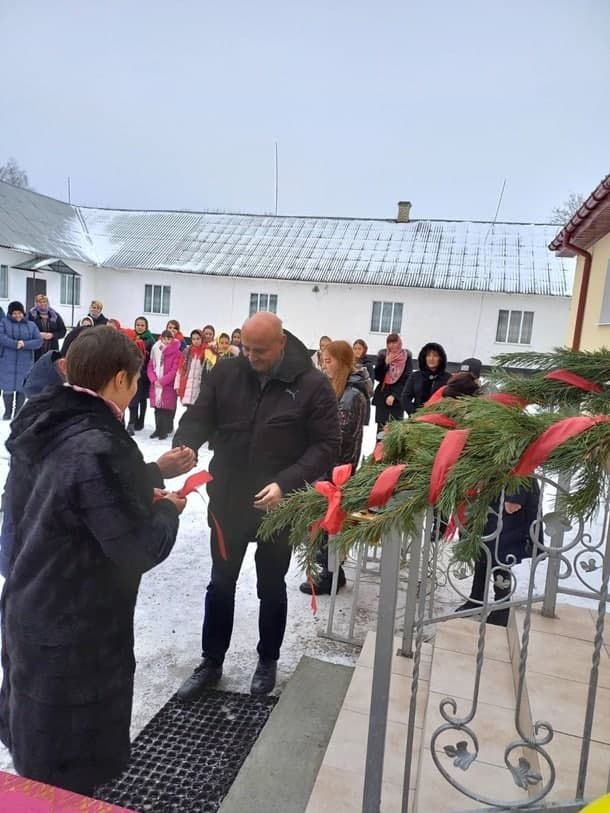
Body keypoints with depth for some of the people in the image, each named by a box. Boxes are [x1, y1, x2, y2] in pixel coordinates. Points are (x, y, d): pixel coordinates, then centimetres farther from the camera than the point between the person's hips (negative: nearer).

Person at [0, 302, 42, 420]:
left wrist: (24, 344, -16)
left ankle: (18, 412, 15)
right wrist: (15, 344, -22)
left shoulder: (31, 325, 7)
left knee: (22, 387, 3)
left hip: (25, 362, 1)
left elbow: (39, 341, -1)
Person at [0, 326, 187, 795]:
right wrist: (168, 510, -5)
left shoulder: (42, 427, -3)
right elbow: (141, 549, -24)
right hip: (75, 632, -8)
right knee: (68, 774, 16)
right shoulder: (99, 447, -30)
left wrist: (144, 490, 4)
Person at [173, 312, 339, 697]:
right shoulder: (225, 374, -3)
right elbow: (198, 418, -1)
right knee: (221, 585, 16)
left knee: (271, 588, 16)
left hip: (280, 506, -2)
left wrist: (286, 483, -24)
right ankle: (211, 663, 36)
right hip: (228, 501, 3)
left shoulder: (313, 385, -12)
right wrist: (183, 448, -23)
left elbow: (326, 445, -13)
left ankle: (268, 662, 39)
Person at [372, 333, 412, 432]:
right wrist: (386, 363, -11)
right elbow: (377, 377, 2)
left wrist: (394, 395, -11)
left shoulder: (406, 357, -1)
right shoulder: (382, 356, 6)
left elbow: (406, 379, -5)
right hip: (382, 396, 2)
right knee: (381, 427, 2)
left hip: (397, 398, -2)